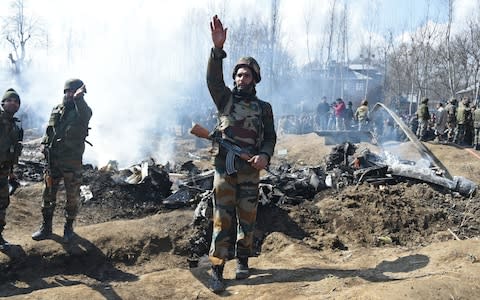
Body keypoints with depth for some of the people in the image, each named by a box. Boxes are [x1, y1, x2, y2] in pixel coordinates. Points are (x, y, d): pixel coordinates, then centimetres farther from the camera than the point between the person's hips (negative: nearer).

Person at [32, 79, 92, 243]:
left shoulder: (82, 109, -7)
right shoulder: (56, 110, 8)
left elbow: (85, 116, -33)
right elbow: (48, 131, 14)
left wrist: (79, 98, -48)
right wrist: (45, 146, -1)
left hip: (72, 162, -4)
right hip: (53, 160, 4)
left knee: (72, 197, 6)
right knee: (48, 195, 10)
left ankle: (69, 228, 22)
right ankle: (46, 228, 23)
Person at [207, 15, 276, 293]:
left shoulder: (264, 108, 9)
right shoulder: (225, 99, 7)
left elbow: (270, 137, 6)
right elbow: (213, 78, -10)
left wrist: (265, 156, -16)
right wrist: (218, 47, -24)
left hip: (250, 169, 1)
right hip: (224, 166, -1)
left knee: (247, 218, 10)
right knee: (222, 219, -2)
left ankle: (243, 260, 28)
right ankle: (217, 270, 2)